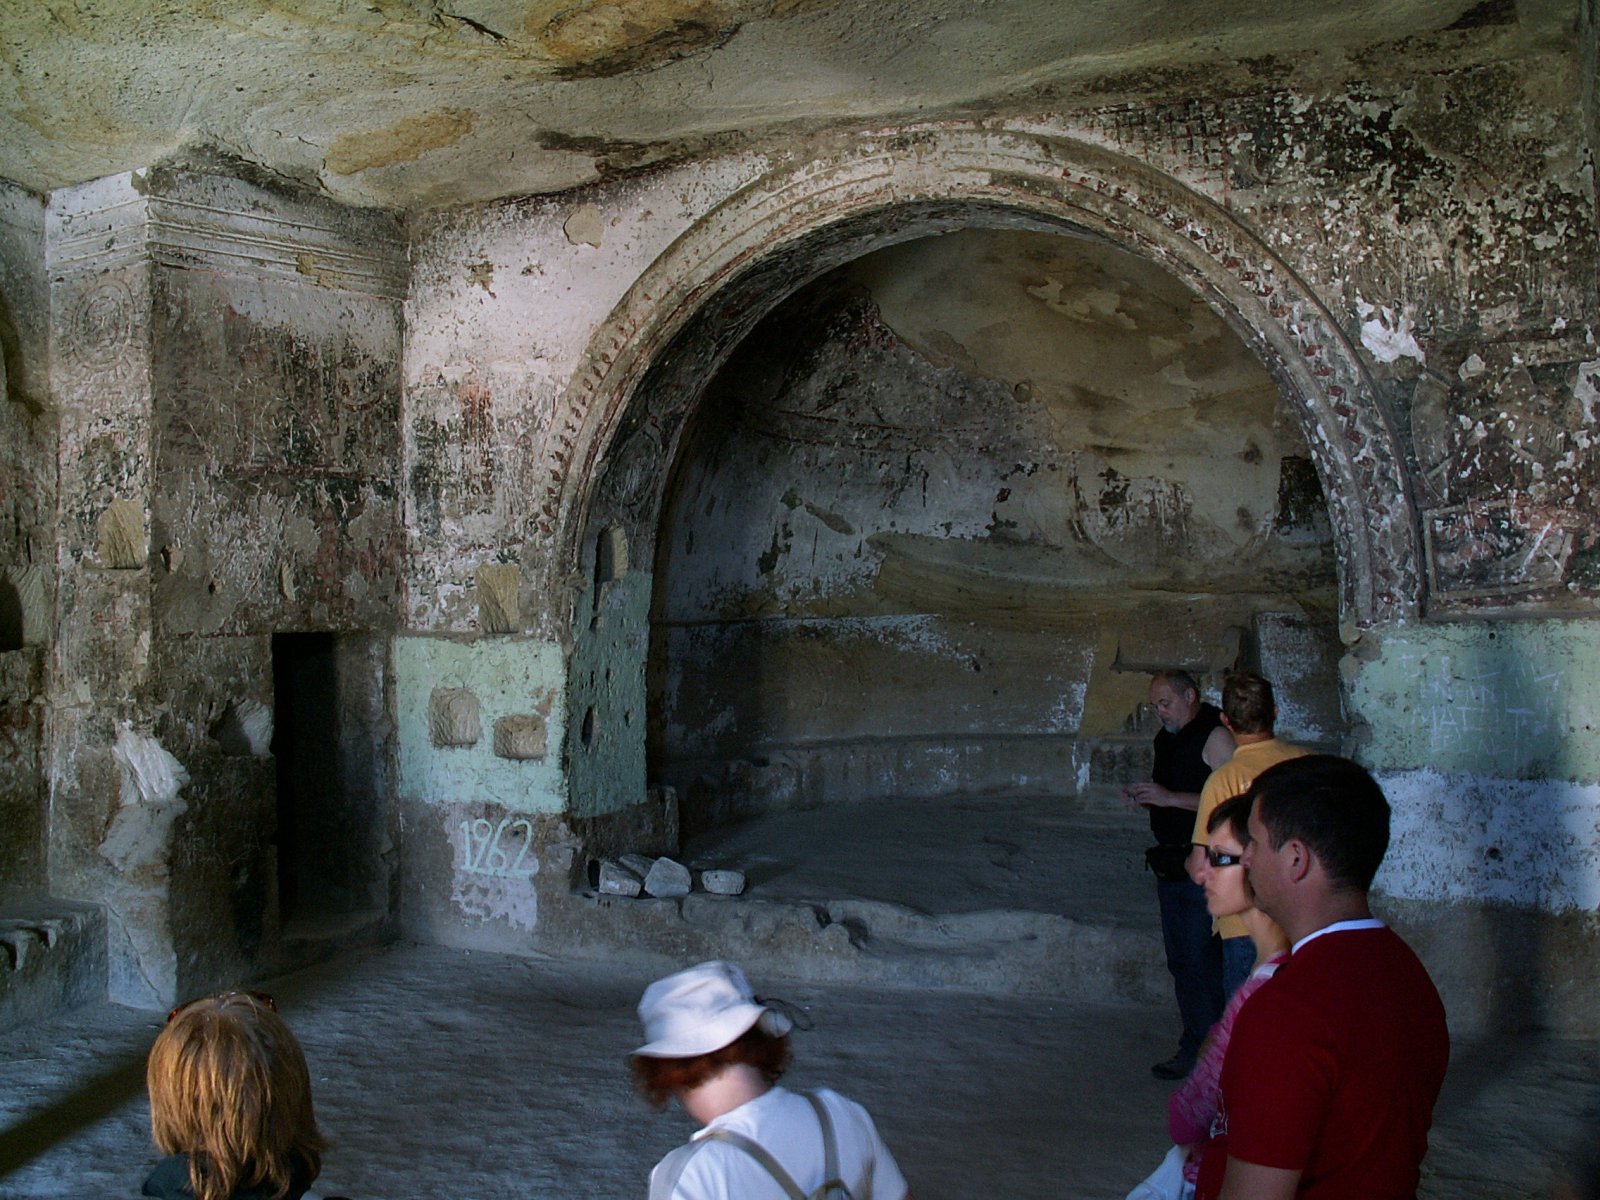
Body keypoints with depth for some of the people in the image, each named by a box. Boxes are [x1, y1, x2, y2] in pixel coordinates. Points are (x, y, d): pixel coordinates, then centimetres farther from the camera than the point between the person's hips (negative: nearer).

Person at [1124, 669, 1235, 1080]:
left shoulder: (1216, 738, -12)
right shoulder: (1168, 739, 16)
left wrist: (1170, 797, -21)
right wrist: (1145, 797, 5)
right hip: (1171, 862, 9)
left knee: (1201, 958, -7)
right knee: (1181, 960, 12)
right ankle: (1194, 1046, 20)